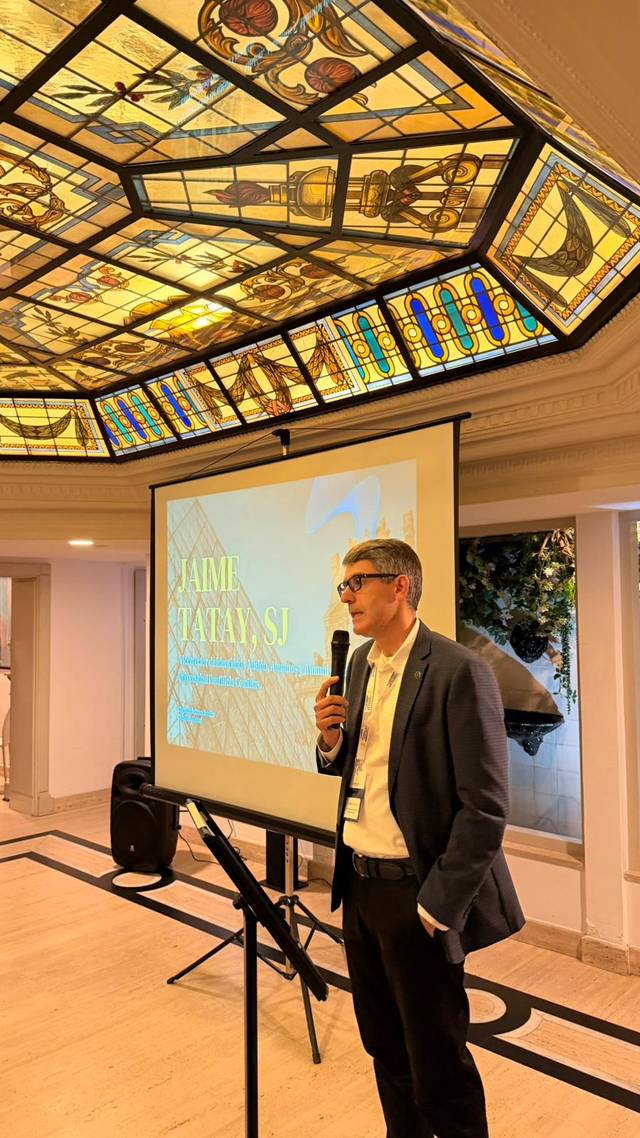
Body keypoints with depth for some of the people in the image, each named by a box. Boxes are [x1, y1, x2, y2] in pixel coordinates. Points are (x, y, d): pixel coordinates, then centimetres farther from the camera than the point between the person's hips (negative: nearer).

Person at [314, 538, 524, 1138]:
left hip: (416, 893, -7)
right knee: (385, 1046, 22)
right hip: (360, 884, 7)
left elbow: (485, 807, -18)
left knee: (436, 1062, 9)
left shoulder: (459, 672, -18)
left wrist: (437, 907, -16)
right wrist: (331, 740, -7)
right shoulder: (361, 663, 6)